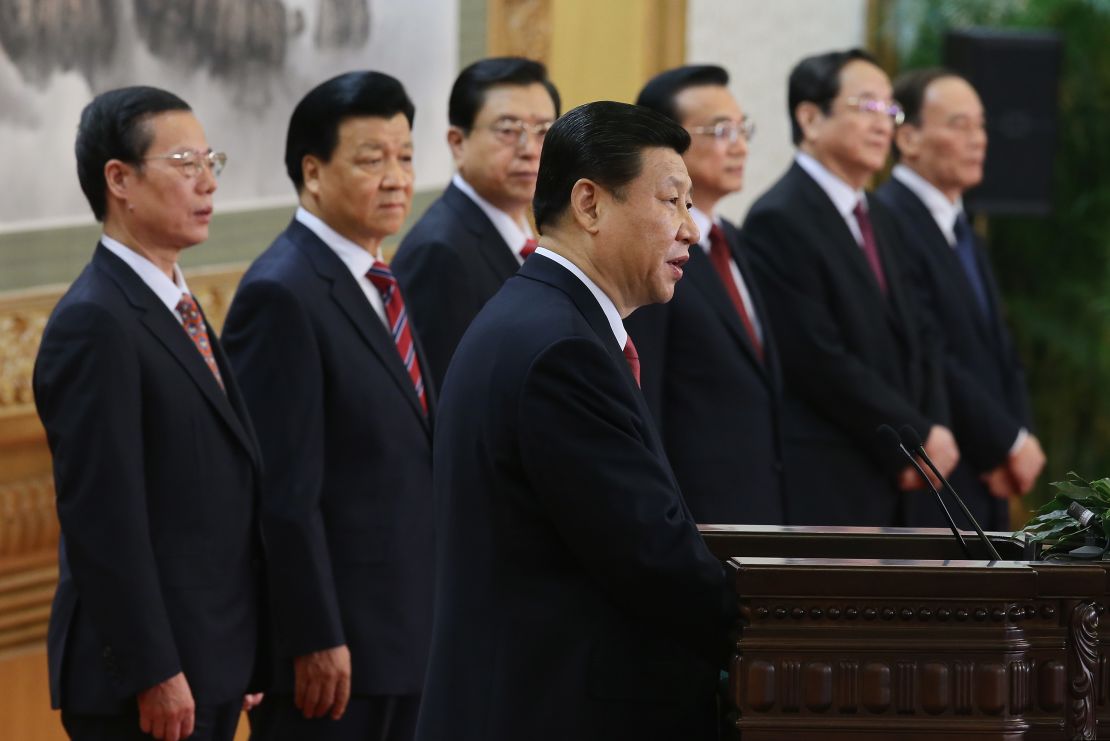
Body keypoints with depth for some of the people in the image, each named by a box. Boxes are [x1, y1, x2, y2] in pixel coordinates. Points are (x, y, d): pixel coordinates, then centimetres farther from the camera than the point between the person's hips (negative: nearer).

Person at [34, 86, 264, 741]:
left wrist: (241, 656, 17)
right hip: (152, 683, -9)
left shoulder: (174, 308, 15)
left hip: (211, 663, 9)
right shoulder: (96, 324, -15)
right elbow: (104, 519, -19)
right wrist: (155, 675, -21)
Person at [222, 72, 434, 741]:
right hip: (333, 652, -9)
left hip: (405, 635, 9)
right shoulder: (282, 295, -15)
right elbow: (283, 491, -18)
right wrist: (315, 641, -20)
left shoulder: (379, 284, 14)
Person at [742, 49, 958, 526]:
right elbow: (818, 361, -16)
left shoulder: (877, 220, 19)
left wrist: (936, 433, -2)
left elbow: (916, 339, 17)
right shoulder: (779, 220, -10)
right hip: (822, 484, -9)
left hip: (892, 486, 9)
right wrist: (918, 437, -11)